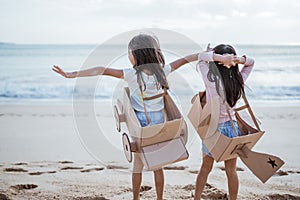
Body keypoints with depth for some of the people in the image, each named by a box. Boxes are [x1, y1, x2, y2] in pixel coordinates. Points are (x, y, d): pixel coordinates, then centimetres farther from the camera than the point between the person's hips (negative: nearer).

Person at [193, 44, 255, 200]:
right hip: (232, 127, 3)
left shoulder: (212, 81, -21)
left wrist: (219, 57, -20)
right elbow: (251, 62, 8)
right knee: (231, 171, 13)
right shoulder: (239, 81, -9)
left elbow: (202, 56, -11)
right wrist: (239, 59, -12)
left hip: (214, 128, -3)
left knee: (205, 168, 15)